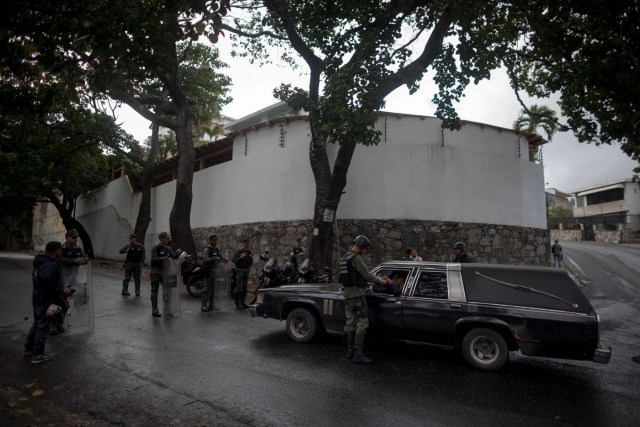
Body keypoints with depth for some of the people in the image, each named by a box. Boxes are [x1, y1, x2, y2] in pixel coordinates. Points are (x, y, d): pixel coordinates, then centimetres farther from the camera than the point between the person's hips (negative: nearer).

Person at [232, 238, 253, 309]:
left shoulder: (249, 252, 13)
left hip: (246, 270, 6)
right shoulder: (239, 252, -5)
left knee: (244, 287, 5)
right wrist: (240, 257, -21)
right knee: (239, 287, -9)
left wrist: (252, 259, 0)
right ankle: (237, 303, -4)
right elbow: (233, 260, -9)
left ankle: (242, 302, 10)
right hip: (240, 270, -6)